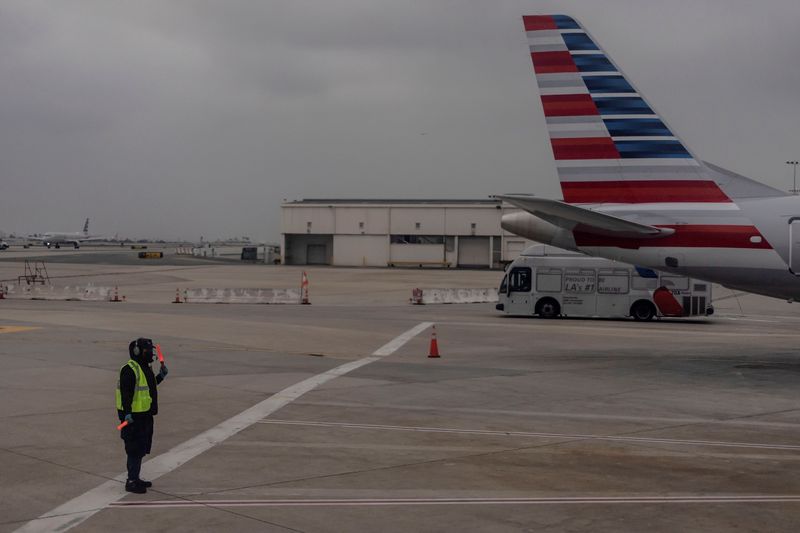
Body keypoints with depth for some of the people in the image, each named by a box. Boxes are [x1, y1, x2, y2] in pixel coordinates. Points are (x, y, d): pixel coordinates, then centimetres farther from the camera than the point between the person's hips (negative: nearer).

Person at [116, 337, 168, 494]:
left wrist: (160, 376, 14)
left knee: (142, 448, 17)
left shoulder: (145, 368, 14)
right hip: (134, 416, -10)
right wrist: (127, 413, -31)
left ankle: (135, 478, 28)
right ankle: (131, 482, 0)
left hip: (145, 415, 10)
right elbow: (126, 393, -25)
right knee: (135, 449, -6)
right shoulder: (129, 369, -18)